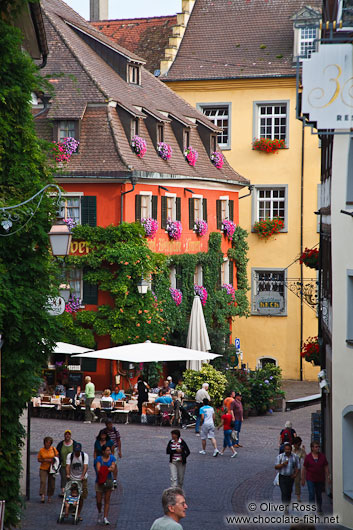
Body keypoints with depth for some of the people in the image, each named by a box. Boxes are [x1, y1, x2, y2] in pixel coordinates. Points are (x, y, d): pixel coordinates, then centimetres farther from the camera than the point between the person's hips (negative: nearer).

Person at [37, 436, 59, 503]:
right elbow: (39, 459, 1)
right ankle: (42, 496, -22)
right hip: (43, 468, -1)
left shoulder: (53, 449, 0)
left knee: (51, 483, 4)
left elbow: (57, 457, 9)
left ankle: (49, 496, 20)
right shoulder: (41, 450, -2)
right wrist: (45, 460, -15)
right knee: (43, 481, -18)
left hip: (52, 469, 1)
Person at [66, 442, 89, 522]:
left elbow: (85, 467, -19)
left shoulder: (85, 455, -8)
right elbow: (68, 466, -16)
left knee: (81, 497, -2)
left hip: (82, 479, 0)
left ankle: (79, 514, 8)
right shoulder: (70, 456, -6)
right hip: (72, 479, 0)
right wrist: (68, 474, -35)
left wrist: (82, 476, -34)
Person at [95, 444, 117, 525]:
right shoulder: (99, 458, -6)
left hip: (108, 480, 1)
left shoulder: (112, 458, 0)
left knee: (107, 500, 0)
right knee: (99, 501, 1)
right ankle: (100, 513, 30)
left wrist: (103, 469, -18)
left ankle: (105, 517, 2)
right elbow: (98, 470, -16)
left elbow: (113, 469, -10)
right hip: (100, 481, -1)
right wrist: (109, 468, -17)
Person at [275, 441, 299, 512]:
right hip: (282, 477, -2)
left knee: (289, 493, 8)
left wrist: (295, 474, -3)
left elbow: (297, 467, 13)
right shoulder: (280, 456, -2)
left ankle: (287, 505, 22)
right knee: (284, 492, -12)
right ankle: (285, 507, -15)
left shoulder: (294, 457, 4)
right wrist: (283, 464, -20)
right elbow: (276, 467, -3)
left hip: (290, 477, 2)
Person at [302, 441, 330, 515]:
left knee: (319, 494, 13)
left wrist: (328, 477, 2)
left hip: (320, 479, 2)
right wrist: (303, 479, 2)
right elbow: (304, 469, 1)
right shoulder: (308, 457, -4)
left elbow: (326, 467, 5)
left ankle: (319, 509, 28)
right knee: (311, 494, -10)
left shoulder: (322, 456, 2)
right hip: (311, 479, -2)